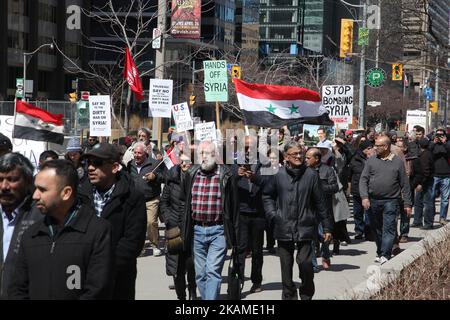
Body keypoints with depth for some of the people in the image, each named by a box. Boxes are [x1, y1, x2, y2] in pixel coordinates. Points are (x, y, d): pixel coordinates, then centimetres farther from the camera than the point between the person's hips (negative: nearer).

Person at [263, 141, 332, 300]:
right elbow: (267, 195, 16)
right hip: (284, 228, 2)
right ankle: (289, 295, 22)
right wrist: (272, 214, 3)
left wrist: (327, 227, 3)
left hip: (304, 228, -2)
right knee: (286, 265, 9)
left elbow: (319, 202, 2)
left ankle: (306, 295, 11)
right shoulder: (278, 175, 0)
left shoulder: (311, 175, -2)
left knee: (305, 263, -10)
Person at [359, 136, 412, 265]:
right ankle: (380, 252, 25)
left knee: (389, 228, -10)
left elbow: (405, 184, 5)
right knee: (376, 228, 11)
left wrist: (407, 204, 2)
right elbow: (363, 180, 3)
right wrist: (364, 197, -12)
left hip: (391, 201, -3)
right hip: (373, 201, 3)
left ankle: (385, 255, -14)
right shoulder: (371, 161, 7)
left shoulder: (397, 162, 3)